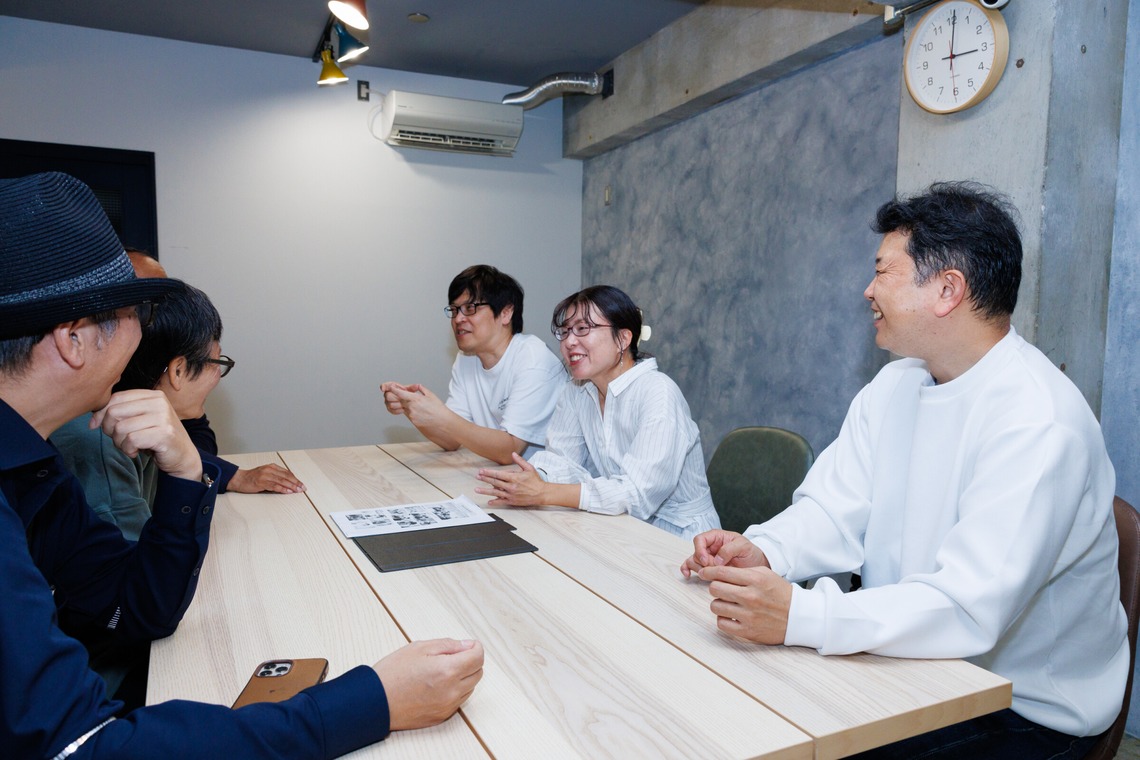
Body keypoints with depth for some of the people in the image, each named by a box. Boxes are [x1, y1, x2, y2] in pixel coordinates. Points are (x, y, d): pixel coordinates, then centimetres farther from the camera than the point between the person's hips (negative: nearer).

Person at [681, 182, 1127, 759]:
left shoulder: (1038, 424, -24)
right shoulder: (895, 387, 3)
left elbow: (970, 608, -33)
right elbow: (834, 513, 0)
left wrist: (798, 615, -41)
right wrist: (763, 551, -19)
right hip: (904, 659, 6)